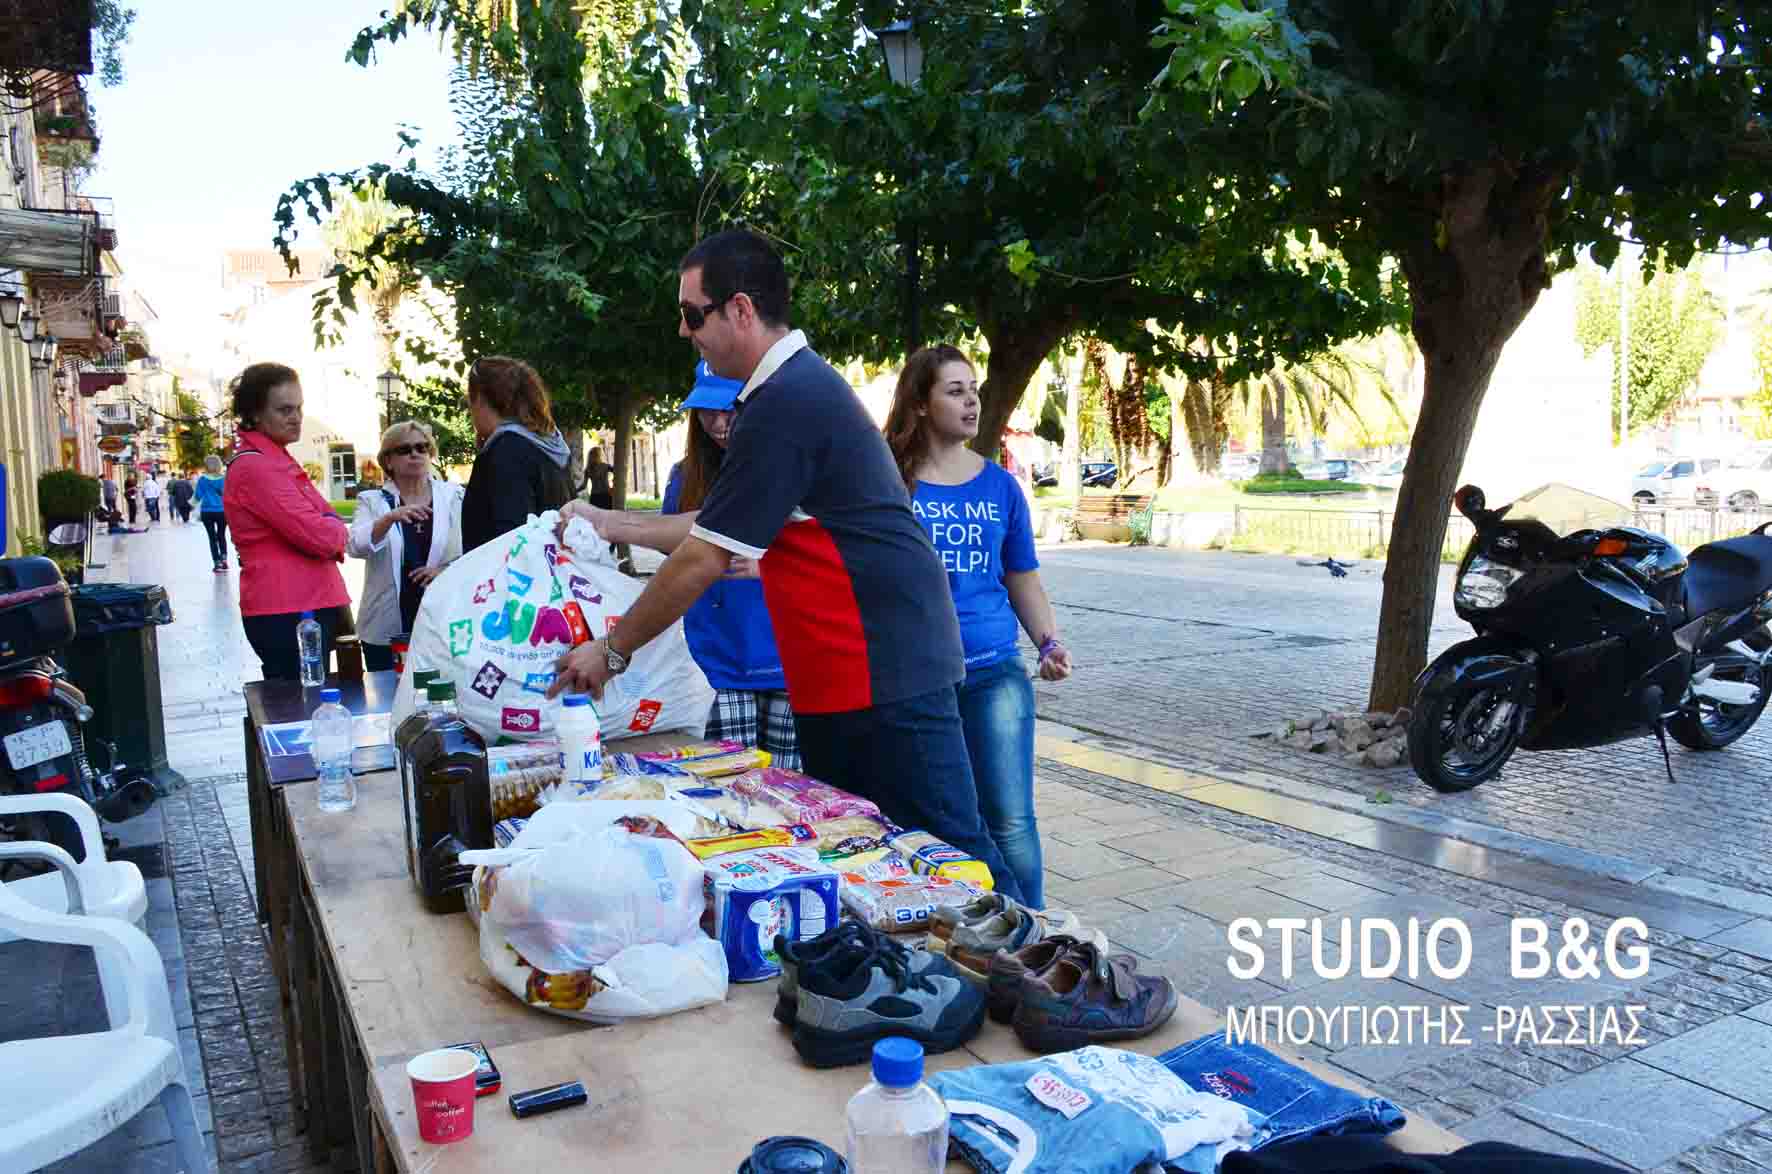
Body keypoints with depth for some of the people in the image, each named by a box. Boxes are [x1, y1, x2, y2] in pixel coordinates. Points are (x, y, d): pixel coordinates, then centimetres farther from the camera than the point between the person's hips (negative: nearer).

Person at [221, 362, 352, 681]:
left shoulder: (276, 459, 17)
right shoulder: (255, 467, -14)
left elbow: (319, 522, 19)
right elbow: (319, 536, -20)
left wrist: (330, 530, -4)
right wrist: (337, 530, 2)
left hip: (306, 605, 10)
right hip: (287, 612, -10)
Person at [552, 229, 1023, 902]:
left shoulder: (785, 403, -18)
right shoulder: (799, 383, 15)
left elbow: (705, 559, -16)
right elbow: (720, 527, 21)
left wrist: (613, 650, -5)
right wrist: (614, 527, 23)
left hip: (883, 669, -11)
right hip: (842, 671, 11)